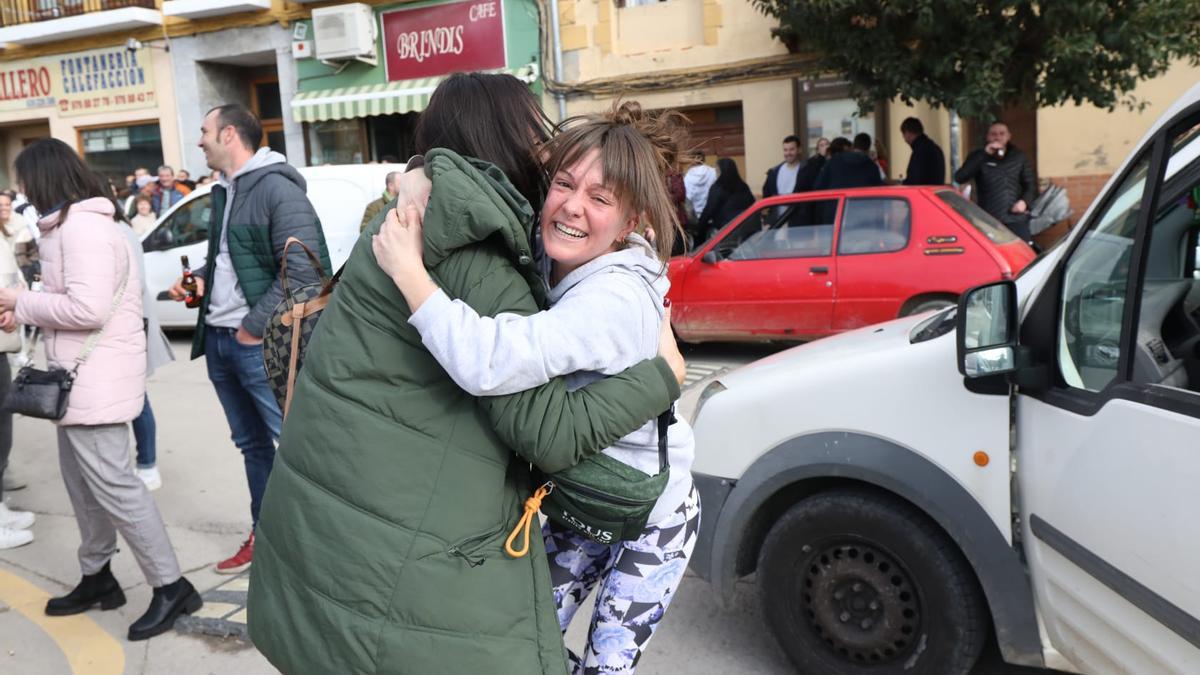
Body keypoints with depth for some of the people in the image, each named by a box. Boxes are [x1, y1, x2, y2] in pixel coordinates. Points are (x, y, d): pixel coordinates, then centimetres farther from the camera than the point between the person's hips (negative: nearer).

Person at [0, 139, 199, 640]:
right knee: (82, 482, 17)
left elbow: (88, 308, -26)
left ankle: (171, 587, 2)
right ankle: (97, 577, 30)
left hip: (96, 377, -11)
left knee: (111, 484, -6)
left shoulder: (81, 226, -17)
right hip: (82, 375, 11)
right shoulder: (72, 224, 17)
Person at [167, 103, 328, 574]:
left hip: (259, 343, -9)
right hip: (218, 339, 9)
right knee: (251, 444, 17)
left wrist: (255, 326, -17)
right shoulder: (223, 191, 15)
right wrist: (200, 278, 7)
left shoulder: (276, 187, -13)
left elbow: (303, 269, -20)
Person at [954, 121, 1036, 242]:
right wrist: (984, 154, -16)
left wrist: (1025, 201, -7)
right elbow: (959, 177, -12)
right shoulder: (979, 157, 6)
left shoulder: (1019, 157, 13)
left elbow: (1031, 184, 16)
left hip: (1016, 219, 2)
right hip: (988, 220, -2)